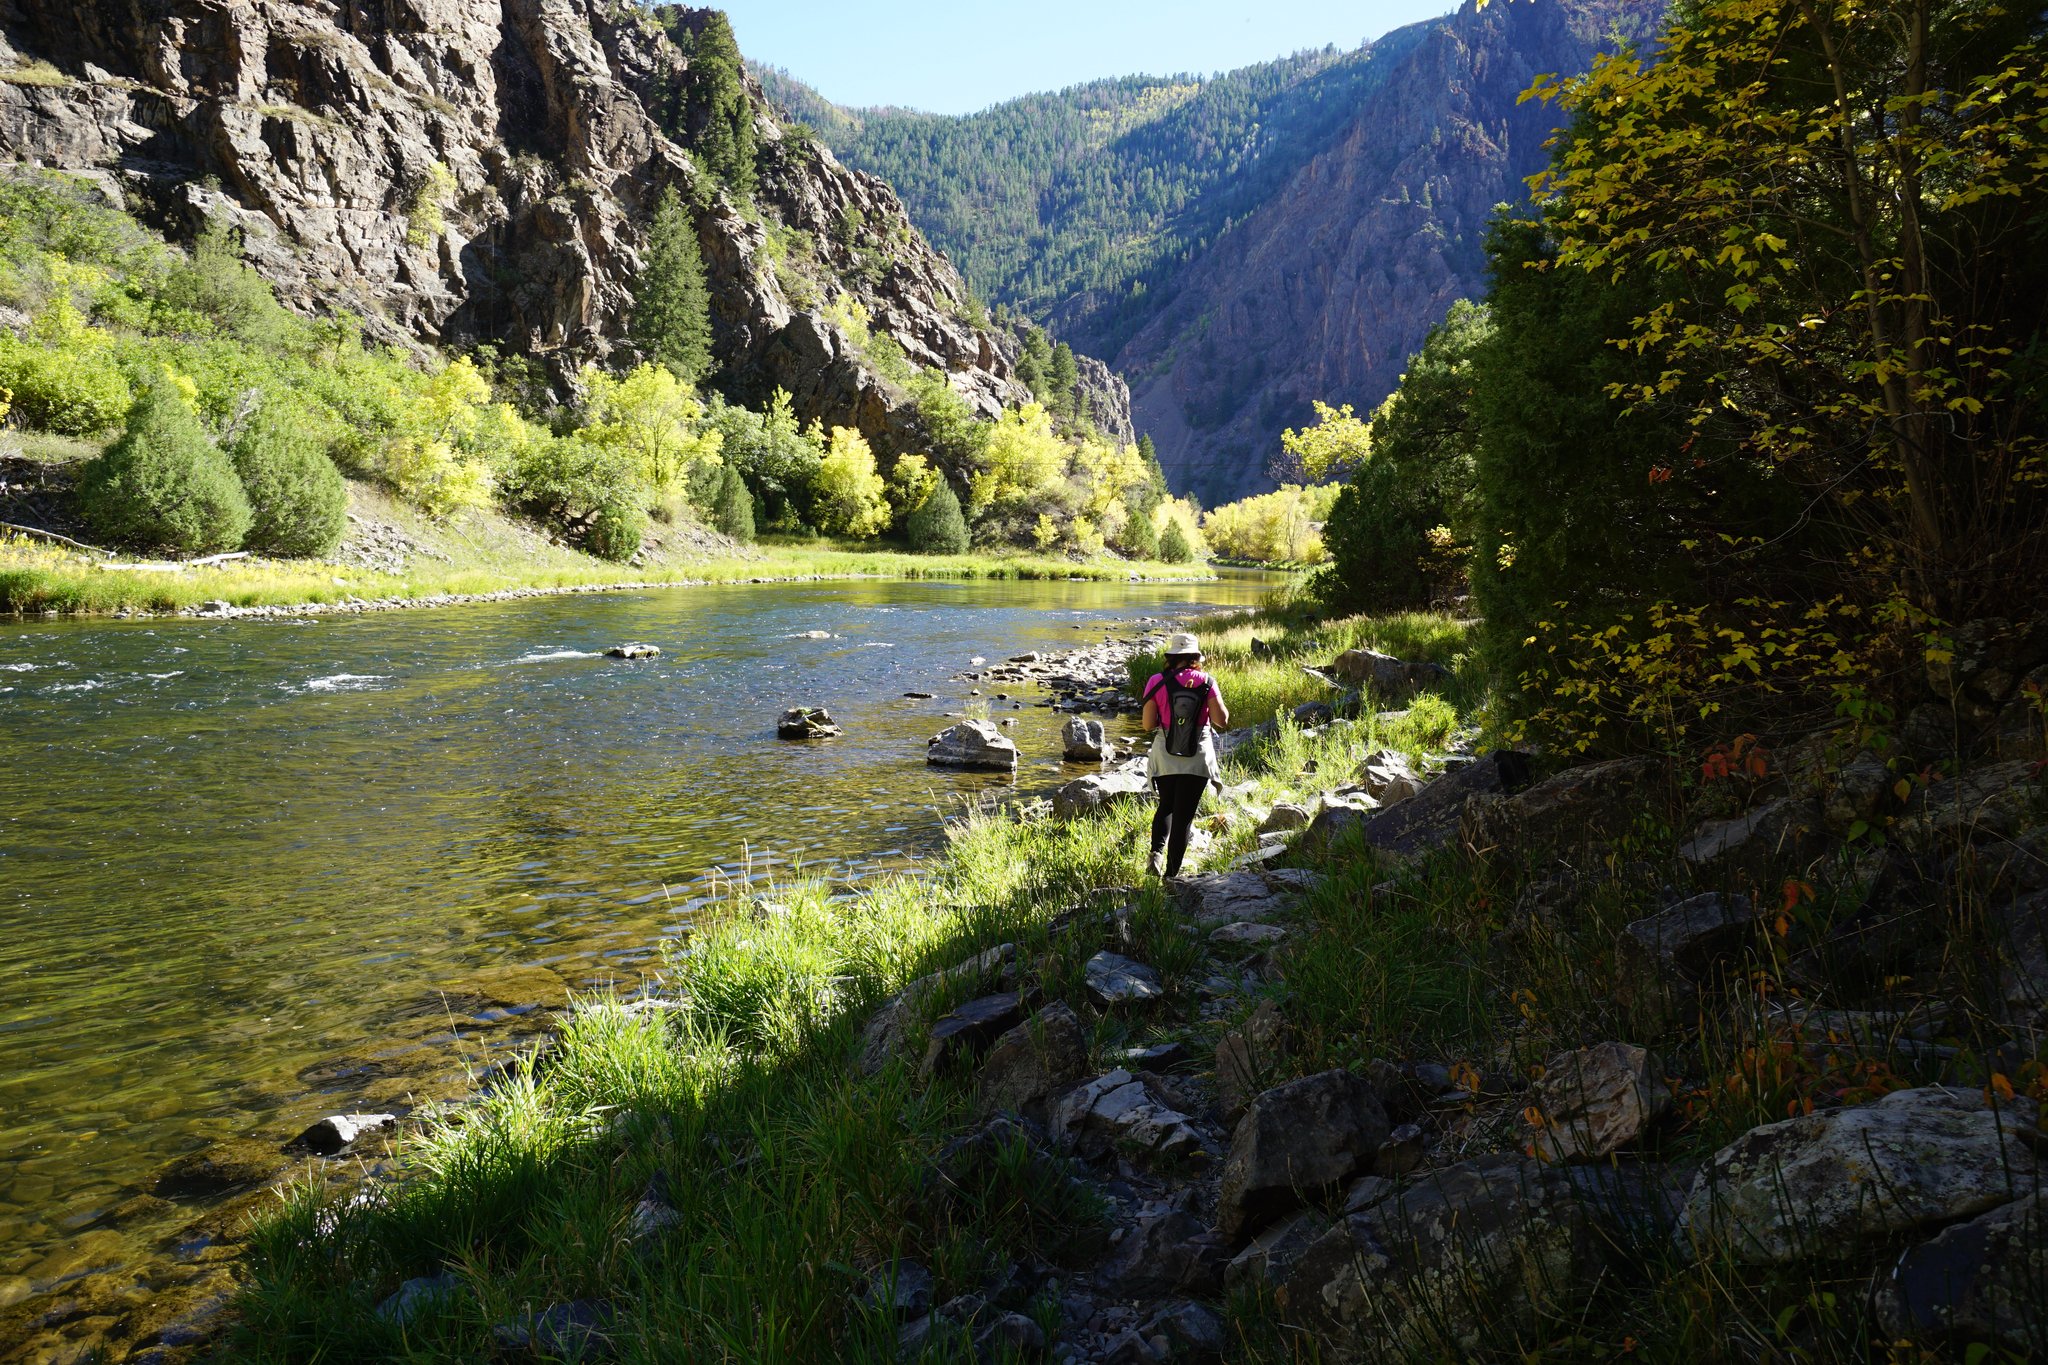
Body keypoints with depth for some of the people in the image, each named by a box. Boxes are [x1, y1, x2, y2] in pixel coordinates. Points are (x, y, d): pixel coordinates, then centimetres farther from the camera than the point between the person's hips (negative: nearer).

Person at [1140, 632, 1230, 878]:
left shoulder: (1156, 682, -6)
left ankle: (1157, 851, -1)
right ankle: (1171, 873, 10)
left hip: (1165, 757, 1)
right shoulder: (1206, 682, -6)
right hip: (1198, 759, -1)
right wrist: (1217, 700, 11)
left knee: (1166, 806, 22)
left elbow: (1148, 724, -7)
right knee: (1184, 815, 8)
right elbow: (1222, 721, -9)